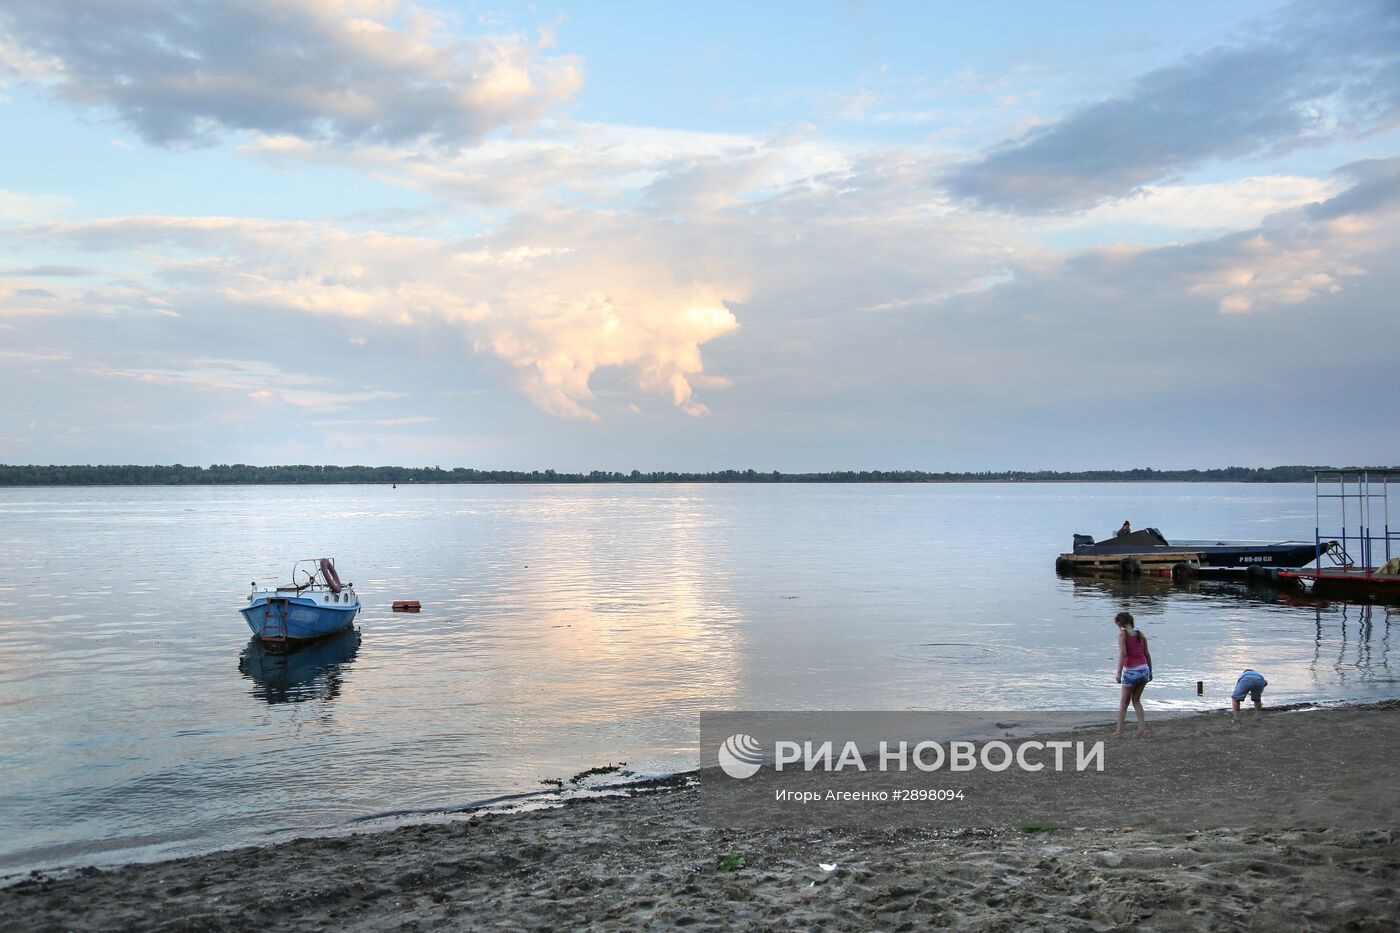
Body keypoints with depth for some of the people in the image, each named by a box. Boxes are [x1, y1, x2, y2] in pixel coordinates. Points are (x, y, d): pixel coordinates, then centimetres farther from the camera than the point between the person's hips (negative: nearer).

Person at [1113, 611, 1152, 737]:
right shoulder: (1140, 634, 11)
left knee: (1124, 702, 12)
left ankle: (1119, 731, 14)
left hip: (1130, 671, -5)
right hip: (1144, 669, 5)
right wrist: (1150, 672, 22)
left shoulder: (1122, 634, -6)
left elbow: (1122, 653, -18)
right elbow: (1147, 654, 14)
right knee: (1136, 700, 22)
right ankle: (1142, 728, 14)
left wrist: (1119, 673, -20)